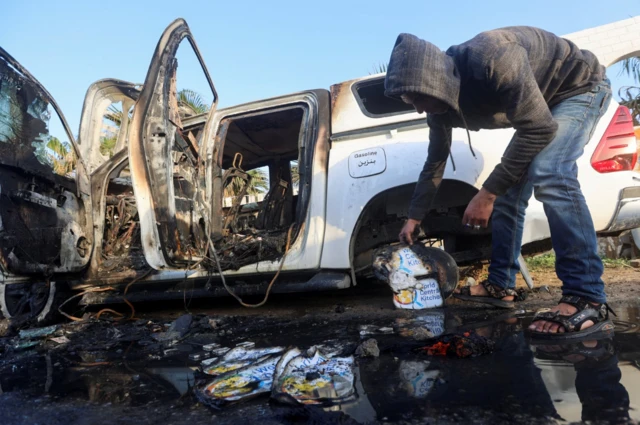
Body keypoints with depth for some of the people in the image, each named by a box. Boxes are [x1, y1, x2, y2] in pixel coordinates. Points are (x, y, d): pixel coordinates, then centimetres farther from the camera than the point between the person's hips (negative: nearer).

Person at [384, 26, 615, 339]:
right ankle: (501, 285, 10)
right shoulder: (441, 102, -12)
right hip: (533, 106, 8)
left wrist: (487, 193, -34)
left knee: (548, 175, -31)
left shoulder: (492, 59, -38)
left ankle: (588, 300, -28)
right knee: (508, 192, 0)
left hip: (580, 86, -8)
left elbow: (539, 129, -35)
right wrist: (414, 217, 7)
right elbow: (435, 161, 2)